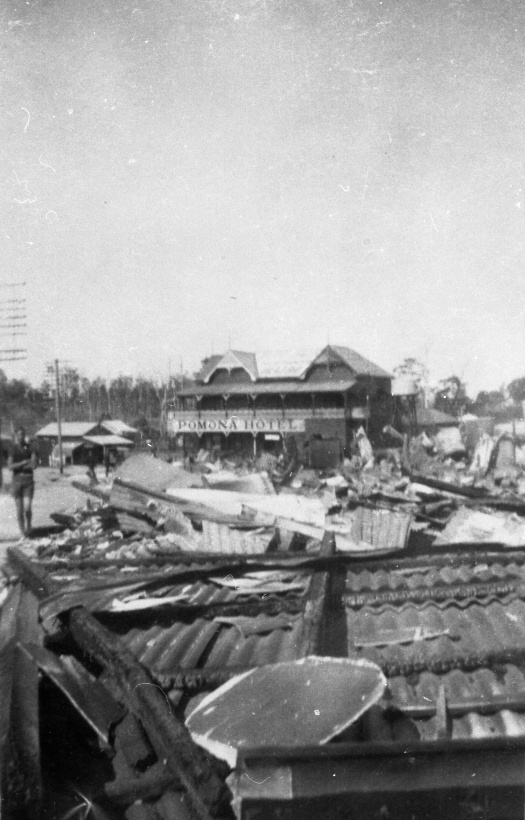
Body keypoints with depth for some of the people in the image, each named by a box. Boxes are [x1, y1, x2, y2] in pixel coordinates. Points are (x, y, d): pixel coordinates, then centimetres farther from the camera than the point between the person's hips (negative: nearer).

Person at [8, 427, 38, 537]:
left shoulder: (29, 448, 2)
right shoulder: (12, 449, 5)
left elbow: (33, 465, -10)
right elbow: (10, 466, -4)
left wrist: (18, 466, -9)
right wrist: (23, 463, -14)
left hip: (28, 480, -1)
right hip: (16, 480, 1)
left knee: (27, 508, -10)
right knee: (19, 508, 2)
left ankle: (28, 526, 15)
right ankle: (22, 529, 17)